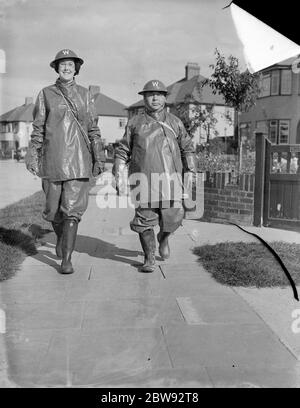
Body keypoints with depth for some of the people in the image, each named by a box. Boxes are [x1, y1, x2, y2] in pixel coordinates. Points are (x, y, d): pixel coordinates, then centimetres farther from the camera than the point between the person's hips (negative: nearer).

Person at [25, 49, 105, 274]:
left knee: (73, 208, -7)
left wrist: (99, 158, 4)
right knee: (53, 209, 8)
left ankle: (67, 258, -1)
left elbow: (93, 129, 9)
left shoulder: (85, 94, 9)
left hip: (78, 159, 0)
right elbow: (37, 129, 7)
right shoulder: (46, 94, 7)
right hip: (52, 159, 1)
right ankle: (61, 238, 39)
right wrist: (32, 157, 1)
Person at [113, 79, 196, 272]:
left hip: (170, 177, 1)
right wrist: (119, 175, 5)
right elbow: (123, 150, 13)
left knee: (173, 216, -6)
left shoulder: (175, 122, 13)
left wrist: (190, 171, 10)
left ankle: (163, 237, 29)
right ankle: (149, 259, 14)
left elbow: (187, 148, 19)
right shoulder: (135, 123, 10)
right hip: (143, 177, 0)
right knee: (145, 218, -3)